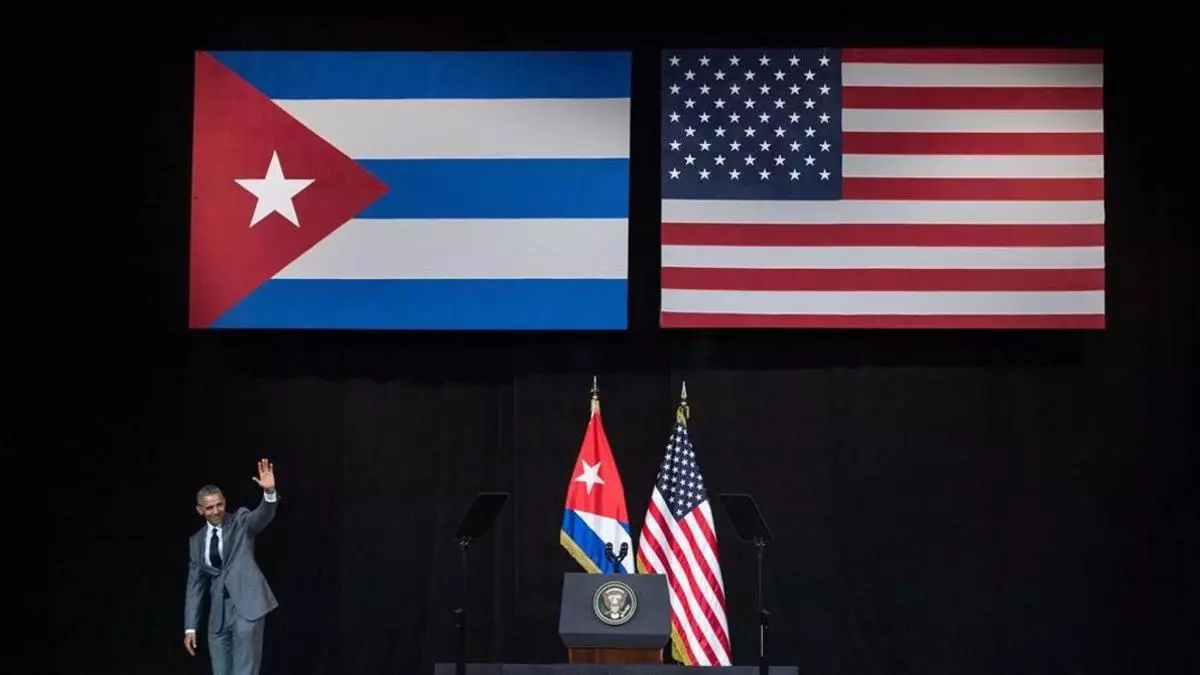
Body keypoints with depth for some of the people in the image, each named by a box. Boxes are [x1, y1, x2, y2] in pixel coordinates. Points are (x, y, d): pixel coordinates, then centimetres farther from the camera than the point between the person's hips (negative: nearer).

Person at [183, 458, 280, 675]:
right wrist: (190, 627, 9)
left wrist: (269, 492, -40)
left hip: (246, 604, -5)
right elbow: (195, 584, 14)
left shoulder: (241, 521, 4)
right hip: (219, 612, 5)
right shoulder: (197, 541, 14)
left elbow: (263, 516, -18)